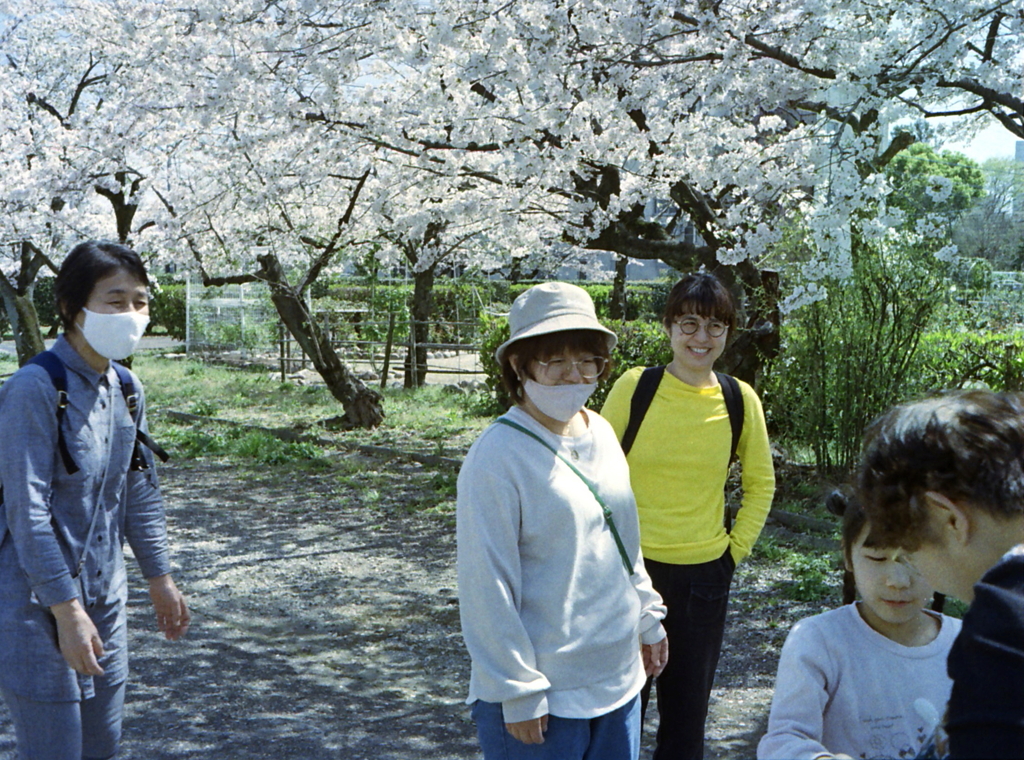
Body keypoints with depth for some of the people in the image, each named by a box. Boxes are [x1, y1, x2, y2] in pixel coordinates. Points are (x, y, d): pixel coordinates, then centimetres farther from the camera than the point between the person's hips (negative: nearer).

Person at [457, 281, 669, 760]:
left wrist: (648, 618, 19)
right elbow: (487, 590, -17)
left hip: (617, 679, 7)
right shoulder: (498, 456, -17)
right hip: (542, 695, -7)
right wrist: (517, 694, -16)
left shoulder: (601, 434, 5)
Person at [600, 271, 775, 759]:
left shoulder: (741, 400, -1)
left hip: (705, 573, 2)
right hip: (631, 566, -2)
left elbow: (760, 484, 12)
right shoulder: (635, 387, -7)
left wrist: (737, 546, 4)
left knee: (687, 708, 14)